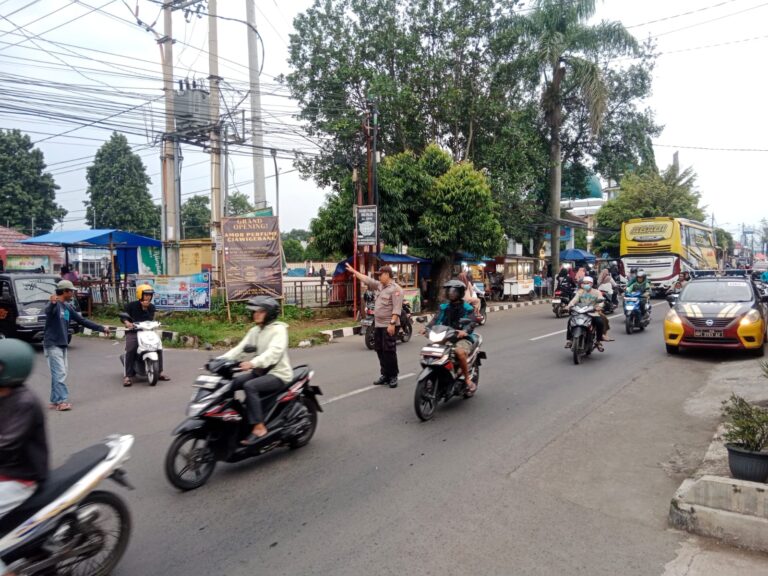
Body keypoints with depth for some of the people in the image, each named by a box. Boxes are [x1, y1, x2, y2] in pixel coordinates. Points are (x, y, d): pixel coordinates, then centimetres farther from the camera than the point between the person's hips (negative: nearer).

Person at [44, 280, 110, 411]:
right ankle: (62, 401, -10)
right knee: (60, 374, -11)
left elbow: (82, 320, 19)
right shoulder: (54, 304, -11)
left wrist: (101, 328, 19)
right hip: (52, 345, -8)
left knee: (60, 374, 8)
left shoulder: (67, 307, 14)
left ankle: (55, 401, 13)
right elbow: (48, 311, -36)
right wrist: (52, 303, -60)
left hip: (63, 345, 8)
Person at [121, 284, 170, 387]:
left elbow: (151, 319, 0)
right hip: (133, 332, -4)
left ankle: (159, 372, 1)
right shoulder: (131, 305, -2)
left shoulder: (151, 307, 8)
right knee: (131, 350, -27)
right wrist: (127, 323, -24)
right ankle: (128, 376, -23)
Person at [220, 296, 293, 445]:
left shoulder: (279, 329, -11)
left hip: (278, 374, -8)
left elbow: (274, 352, -28)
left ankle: (259, 428, -27)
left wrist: (252, 363, -43)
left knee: (250, 386, -31)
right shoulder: (255, 331, 13)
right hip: (260, 372, 8)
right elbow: (239, 348, 5)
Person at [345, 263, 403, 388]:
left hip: (389, 326, -9)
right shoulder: (380, 286, 14)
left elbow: (397, 308, -19)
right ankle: (385, 375, 19)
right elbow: (367, 280, 22)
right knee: (380, 351, 11)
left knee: (389, 351, -7)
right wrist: (353, 271, 24)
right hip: (378, 325, 9)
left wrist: (392, 323, -26)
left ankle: (393, 376, 1)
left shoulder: (395, 289, -12)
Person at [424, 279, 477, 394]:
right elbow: (436, 319, 0)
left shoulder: (467, 308, 0)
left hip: (463, 338, -5)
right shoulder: (444, 307, 14)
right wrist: (428, 328, -21)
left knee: (459, 352, -36)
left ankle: (468, 379, -18)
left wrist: (464, 331, -38)